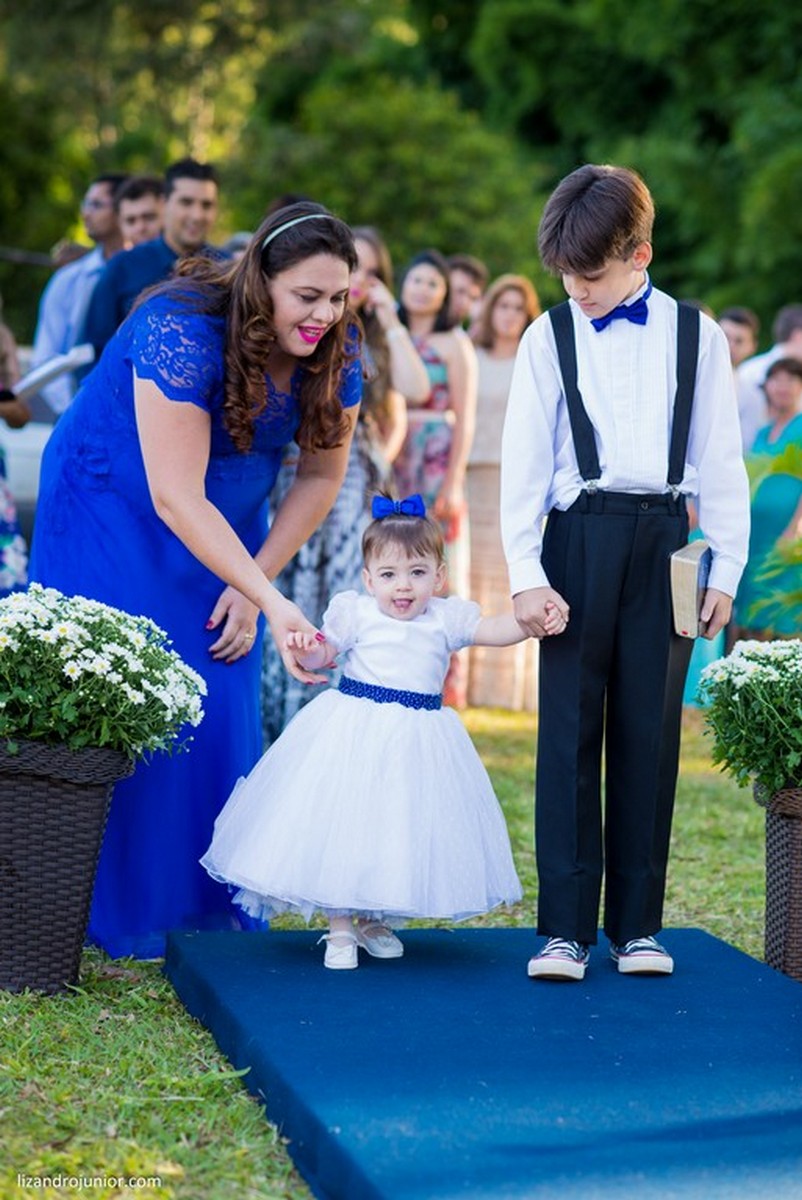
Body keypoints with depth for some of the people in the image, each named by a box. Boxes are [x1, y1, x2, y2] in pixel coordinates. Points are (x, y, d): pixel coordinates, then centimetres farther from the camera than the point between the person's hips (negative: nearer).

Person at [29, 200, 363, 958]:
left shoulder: (337, 353, -13)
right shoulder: (182, 332, -31)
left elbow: (321, 474, -1)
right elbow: (175, 498, -33)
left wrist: (254, 583, -7)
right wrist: (273, 603, -38)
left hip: (222, 533, 5)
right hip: (112, 517, -5)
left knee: (216, 712, 0)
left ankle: (208, 906, 12)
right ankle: (115, 912, 6)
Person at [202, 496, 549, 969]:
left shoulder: (447, 618, 2)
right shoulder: (355, 612, -1)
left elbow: (494, 629, -6)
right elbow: (321, 656, 5)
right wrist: (304, 648, -17)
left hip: (417, 739, 2)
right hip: (355, 731, -2)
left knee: (403, 829, 7)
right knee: (343, 821, -2)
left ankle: (374, 919, 25)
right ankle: (340, 928, 9)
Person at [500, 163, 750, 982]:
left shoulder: (696, 334, 7)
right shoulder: (549, 337, 6)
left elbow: (721, 460, 10)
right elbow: (523, 462, 3)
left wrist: (726, 568, 5)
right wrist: (525, 572, -5)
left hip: (664, 542, 1)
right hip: (579, 541, 0)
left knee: (650, 731, 4)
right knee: (569, 731, -2)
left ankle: (636, 925, 12)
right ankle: (565, 929, 3)